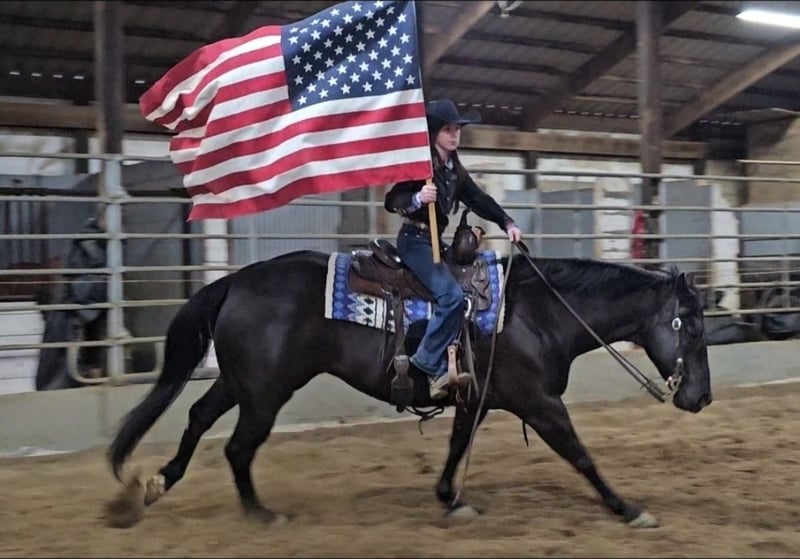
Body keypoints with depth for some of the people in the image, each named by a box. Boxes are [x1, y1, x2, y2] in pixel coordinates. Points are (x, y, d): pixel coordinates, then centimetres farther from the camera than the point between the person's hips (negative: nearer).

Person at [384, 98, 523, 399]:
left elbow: (478, 199, 13)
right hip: (415, 239, -9)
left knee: (475, 287, 11)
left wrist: (507, 223, 2)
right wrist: (417, 198, -34)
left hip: (435, 239, 9)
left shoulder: (455, 169, 12)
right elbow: (391, 201, -14)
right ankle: (431, 365, -19)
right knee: (451, 295, -25)